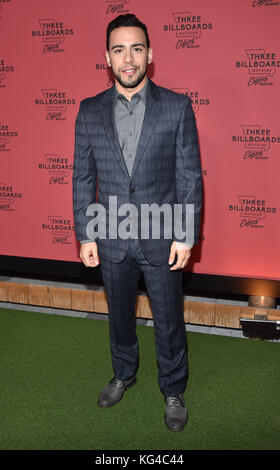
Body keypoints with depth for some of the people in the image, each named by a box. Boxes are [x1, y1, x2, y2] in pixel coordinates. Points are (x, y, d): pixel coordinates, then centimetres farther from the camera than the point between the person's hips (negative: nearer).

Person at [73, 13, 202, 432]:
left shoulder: (177, 107, -6)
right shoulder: (89, 111, 0)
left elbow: (190, 175, -5)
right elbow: (83, 178, 3)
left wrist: (186, 235, -9)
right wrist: (85, 235, 0)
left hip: (162, 239, -2)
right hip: (111, 240, 2)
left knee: (169, 321, 11)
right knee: (119, 315, 20)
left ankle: (173, 391, 34)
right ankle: (124, 374, 45)